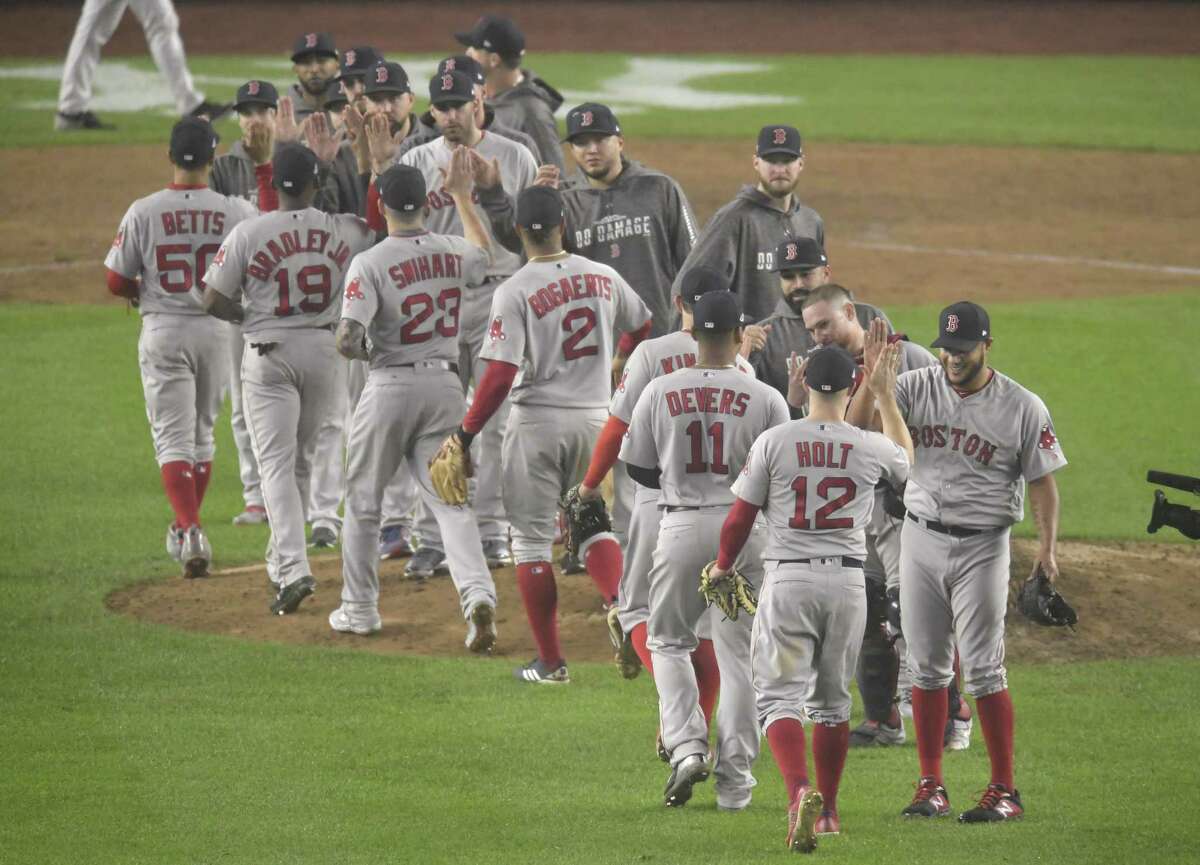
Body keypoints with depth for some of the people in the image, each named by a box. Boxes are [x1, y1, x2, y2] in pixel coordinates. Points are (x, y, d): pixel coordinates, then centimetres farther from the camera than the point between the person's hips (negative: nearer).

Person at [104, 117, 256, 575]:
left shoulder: (143, 212, -9)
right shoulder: (234, 211, -8)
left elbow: (116, 282, -4)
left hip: (163, 331, -2)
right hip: (215, 330, 2)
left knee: (172, 436, -1)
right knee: (201, 432, 19)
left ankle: (190, 531, -19)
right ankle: (187, 530, 30)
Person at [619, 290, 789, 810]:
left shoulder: (660, 392, -3)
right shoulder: (765, 399, -5)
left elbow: (638, 468, 6)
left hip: (682, 526, 0)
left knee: (667, 641, 17)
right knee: (738, 654, 8)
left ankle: (686, 746, -4)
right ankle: (734, 780, 7)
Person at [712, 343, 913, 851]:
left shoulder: (774, 442, -7)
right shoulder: (871, 448, -1)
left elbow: (740, 517, -2)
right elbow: (907, 462, 24)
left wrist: (723, 567, 16)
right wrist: (886, 395, 28)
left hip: (788, 580, -2)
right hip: (848, 582, 3)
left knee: (779, 695, -3)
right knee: (832, 698, 18)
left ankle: (800, 791, -28)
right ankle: (827, 810, 24)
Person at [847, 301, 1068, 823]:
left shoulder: (1023, 408, -6)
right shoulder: (916, 388, 0)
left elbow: (1042, 480, -5)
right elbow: (857, 428, -9)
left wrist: (1047, 546, -18)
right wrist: (874, 374, -23)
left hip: (982, 546, -3)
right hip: (921, 540, 3)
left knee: (983, 671, -5)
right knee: (926, 667, 8)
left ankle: (1005, 791, 0)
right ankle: (931, 786, 15)